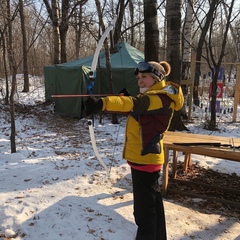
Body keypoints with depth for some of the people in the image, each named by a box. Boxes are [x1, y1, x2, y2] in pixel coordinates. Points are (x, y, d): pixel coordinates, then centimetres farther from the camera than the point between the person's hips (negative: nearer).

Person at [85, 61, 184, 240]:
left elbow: (134, 104, -36)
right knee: (152, 204, 23)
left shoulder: (161, 98, -19)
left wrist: (101, 103, -50)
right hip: (144, 157, 10)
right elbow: (135, 106, 13)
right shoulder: (151, 96, 17)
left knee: (144, 209, -1)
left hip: (145, 159, -10)